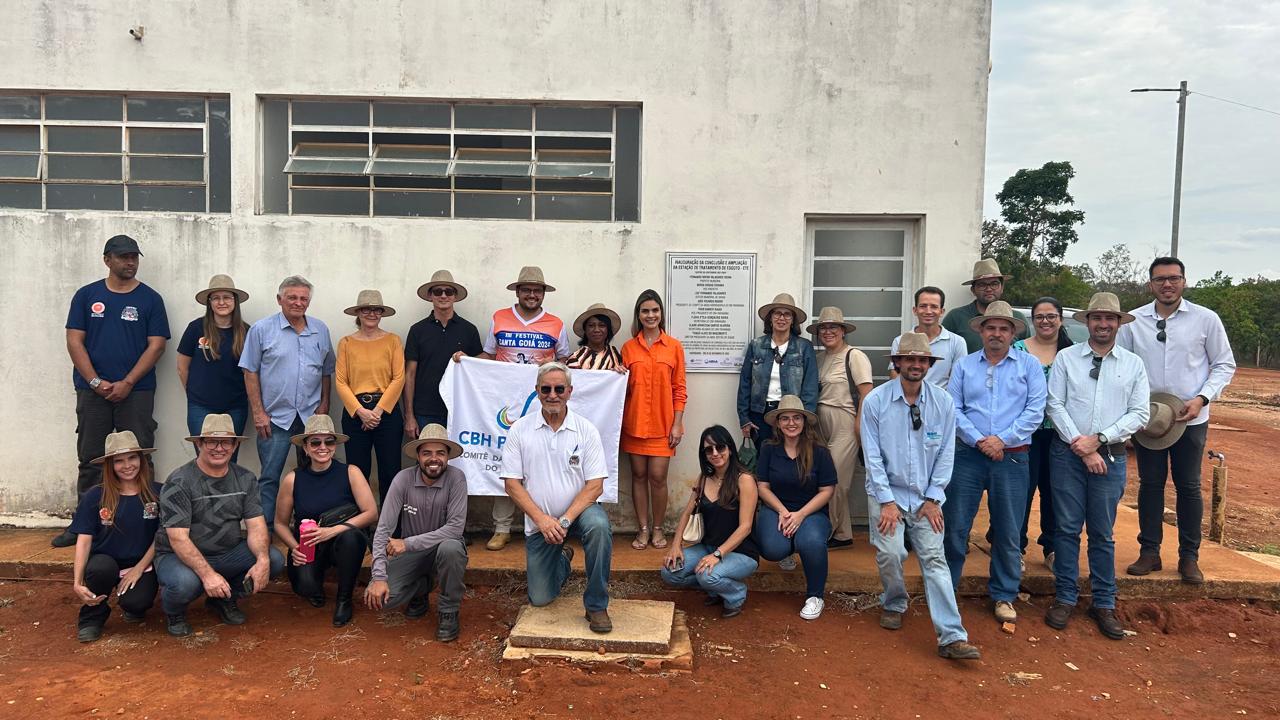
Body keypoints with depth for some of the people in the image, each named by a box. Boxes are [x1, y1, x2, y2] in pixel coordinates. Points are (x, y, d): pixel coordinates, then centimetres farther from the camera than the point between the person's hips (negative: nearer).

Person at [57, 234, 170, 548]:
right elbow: (74, 341, 3)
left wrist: (127, 383, -11)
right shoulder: (86, 295, 8)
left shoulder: (150, 299, 3)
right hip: (92, 390, 2)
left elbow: (156, 345, -2)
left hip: (136, 391, -1)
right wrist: (96, 382, -8)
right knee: (90, 460, 7)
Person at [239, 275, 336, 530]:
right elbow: (250, 372, -2)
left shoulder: (320, 330, 9)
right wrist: (258, 412, -6)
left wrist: (324, 404, 6)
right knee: (270, 478, 2)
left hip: (312, 416, 3)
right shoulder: (262, 329, -1)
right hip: (276, 417, -3)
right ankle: (265, 529, 11)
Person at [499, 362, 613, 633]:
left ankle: (596, 605, -19)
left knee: (598, 525, -36)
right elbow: (512, 483, -7)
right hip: (539, 521, 1)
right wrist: (542, 520, -18)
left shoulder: (586, 430, -7)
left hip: (578, 510, -1)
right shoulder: (520, 430, -5)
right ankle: (562, 559, 37)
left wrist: (565, 520, -22)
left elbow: (595, 485, -10)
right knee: (540, 599, 2)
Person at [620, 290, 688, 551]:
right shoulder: (628, 347, 5)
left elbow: (679, 389, 1)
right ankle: (643, 529, 17)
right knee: (639, 475, 7)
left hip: (662, 424, -1)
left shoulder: (674, 347, 2)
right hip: (634, 422, 2)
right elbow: (622, 387, 10)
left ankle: (658, 529, 16)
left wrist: (677, 424, -4)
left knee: (658, 477, -1)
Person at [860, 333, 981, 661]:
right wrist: (887, 501, -10)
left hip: (926, 496, 1)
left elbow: (946, 454, 2)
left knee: (935, 559, -6)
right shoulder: (876, 401, -8)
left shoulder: (943, 402, -3)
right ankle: (894, 605, 16)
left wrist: (932, 499, -2)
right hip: (887, 491, -1)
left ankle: (952, 637, -8)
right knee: (890, 553, -14)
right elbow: (873, 456, -6)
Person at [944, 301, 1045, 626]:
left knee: (1008, 531, 6)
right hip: (968, 455, 1)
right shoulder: (964, 365, 8)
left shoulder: (1029, 365, 6)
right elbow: (953, 409, 1)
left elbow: (1035, 411, -3)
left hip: (1012, 457, 0)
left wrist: (1002, 440, -11)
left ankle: (1004, 595, 21)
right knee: (955, 525, 3)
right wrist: (979, 440, -11)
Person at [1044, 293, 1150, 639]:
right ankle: (1065, 598, 14)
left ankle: (1104, 604, 16)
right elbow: (1055, 405, -2)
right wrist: (1082, 447, -9)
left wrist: (1098, 440, -9)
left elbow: (1140, 413, 2)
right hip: (1068, 453, -1)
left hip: (1111, 456, 1)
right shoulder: (1066, 358, 3)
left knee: (1102, 534, 7)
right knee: (1067, 528, 4)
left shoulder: (1134, 364, 7)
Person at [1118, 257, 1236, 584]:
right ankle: (1149, 552, 20)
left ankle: (1189, 557, 20)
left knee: (1188, 487, 8)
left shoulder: (1206, 319, -3)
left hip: (1190, 419, -1)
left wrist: (1202, 398, -12)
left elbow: (1224, 365, 2)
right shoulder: (1133, 321, -1)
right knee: (1150, 484, 9)